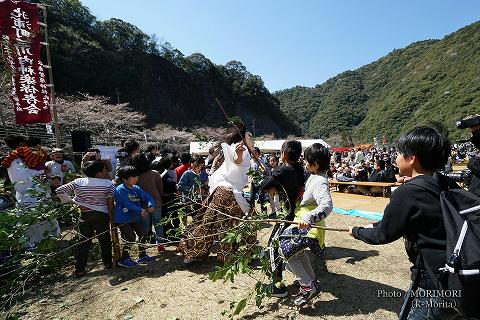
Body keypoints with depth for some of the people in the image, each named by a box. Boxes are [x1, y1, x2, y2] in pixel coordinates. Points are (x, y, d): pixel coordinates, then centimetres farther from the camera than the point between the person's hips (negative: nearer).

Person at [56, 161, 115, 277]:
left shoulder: (77, 182, 1)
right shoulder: (108, 184, -8)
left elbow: (60, 190, 1)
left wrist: (69, 200, 9)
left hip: (84, 215, 3)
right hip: (101, 215, -3)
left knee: (84, 242, 13)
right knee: (105, 239, 12)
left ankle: (79, 269, 17)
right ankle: (107, 263, 24)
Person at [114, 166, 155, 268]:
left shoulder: (137, 189, 5)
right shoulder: (120, 190, -16)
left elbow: (147, 197, -1)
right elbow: (127, 204, -26)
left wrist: (151, 205, -22)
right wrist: (140, 210, -31)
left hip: (135, 218, 7)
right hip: (122, 219, -7)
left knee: (143, 234, 6)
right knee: (131, 237, -16)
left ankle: (142, 255, 26)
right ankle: (124, 259, 5)